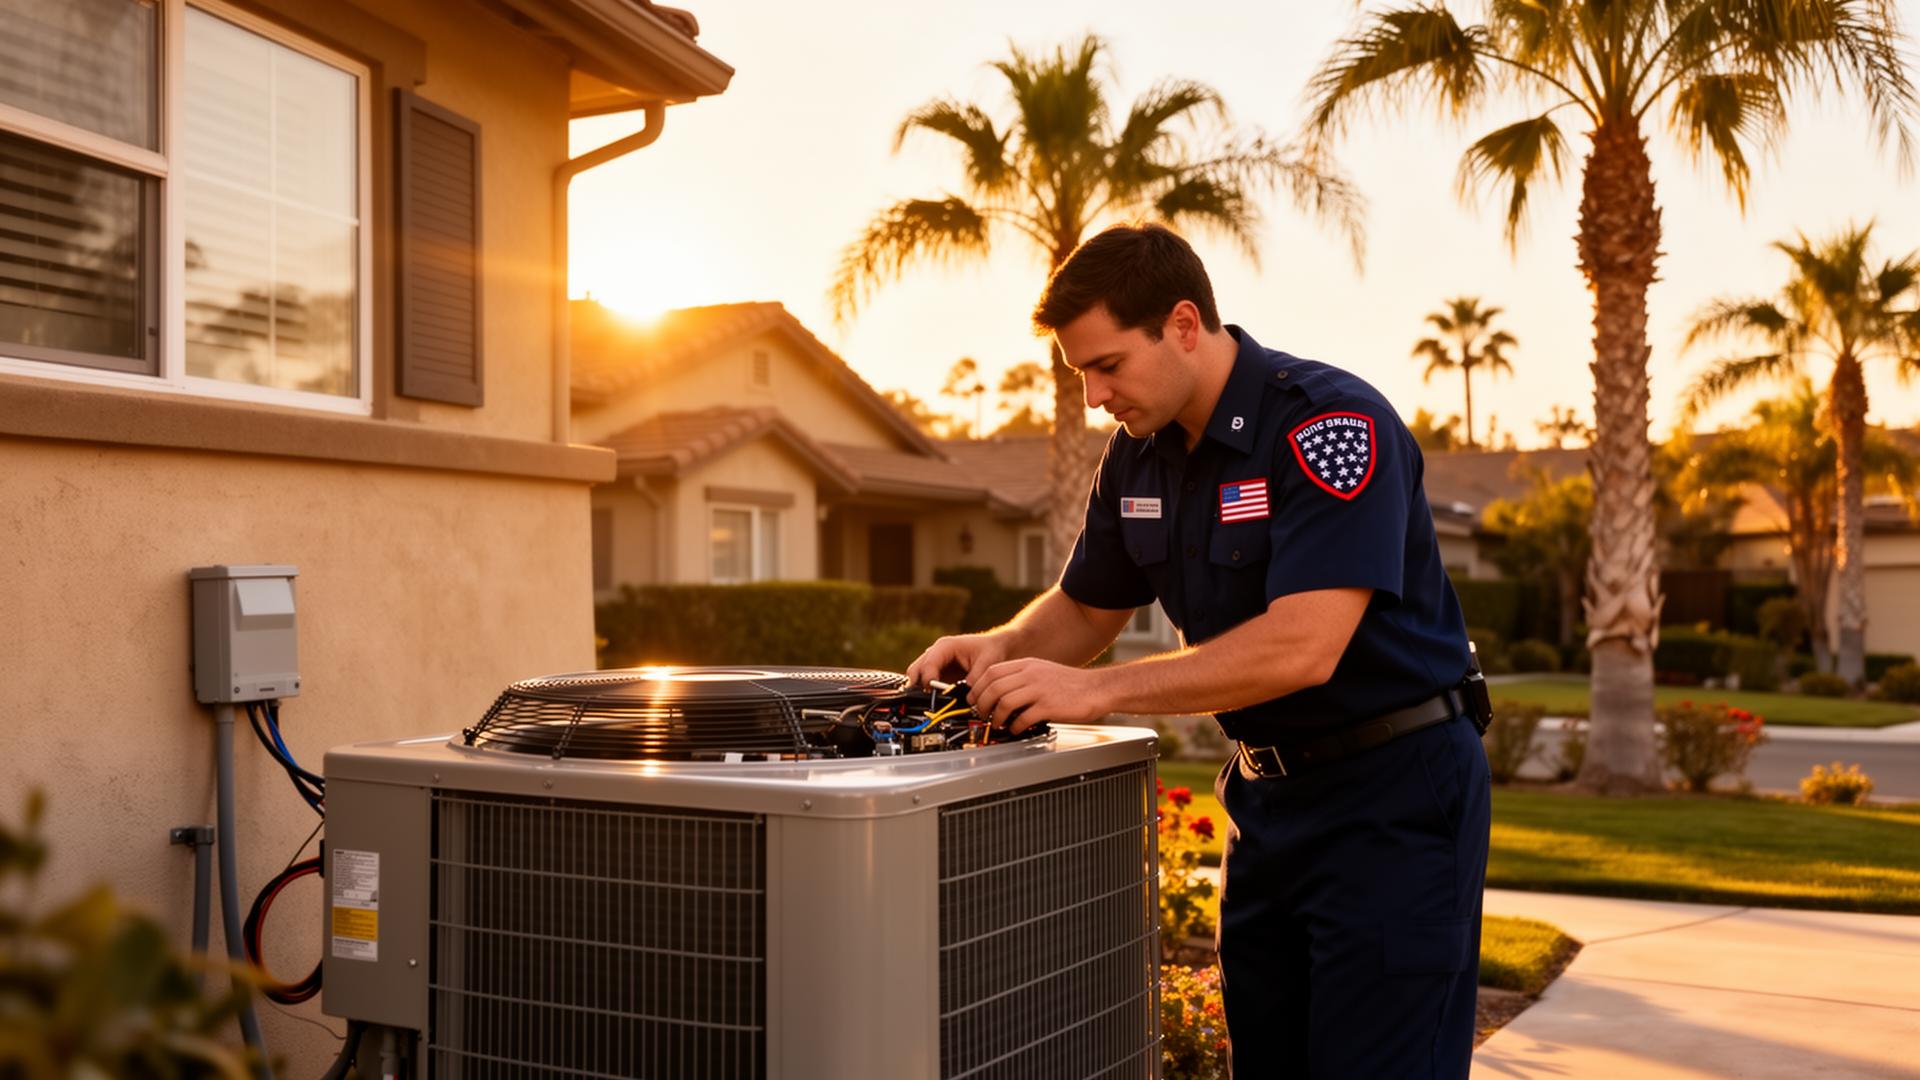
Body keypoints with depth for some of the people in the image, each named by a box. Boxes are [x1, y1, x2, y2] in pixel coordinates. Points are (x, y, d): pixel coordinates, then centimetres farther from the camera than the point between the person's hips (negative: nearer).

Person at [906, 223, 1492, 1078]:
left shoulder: (1332, 425, -21)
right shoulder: (1139, 452, 3)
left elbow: (1301, 647, -30)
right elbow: (1087, 608, 15)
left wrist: (1095, 690, -27)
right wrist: (1001, 650, -6)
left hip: (1392, 792, -7)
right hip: (1268, 790, 8)